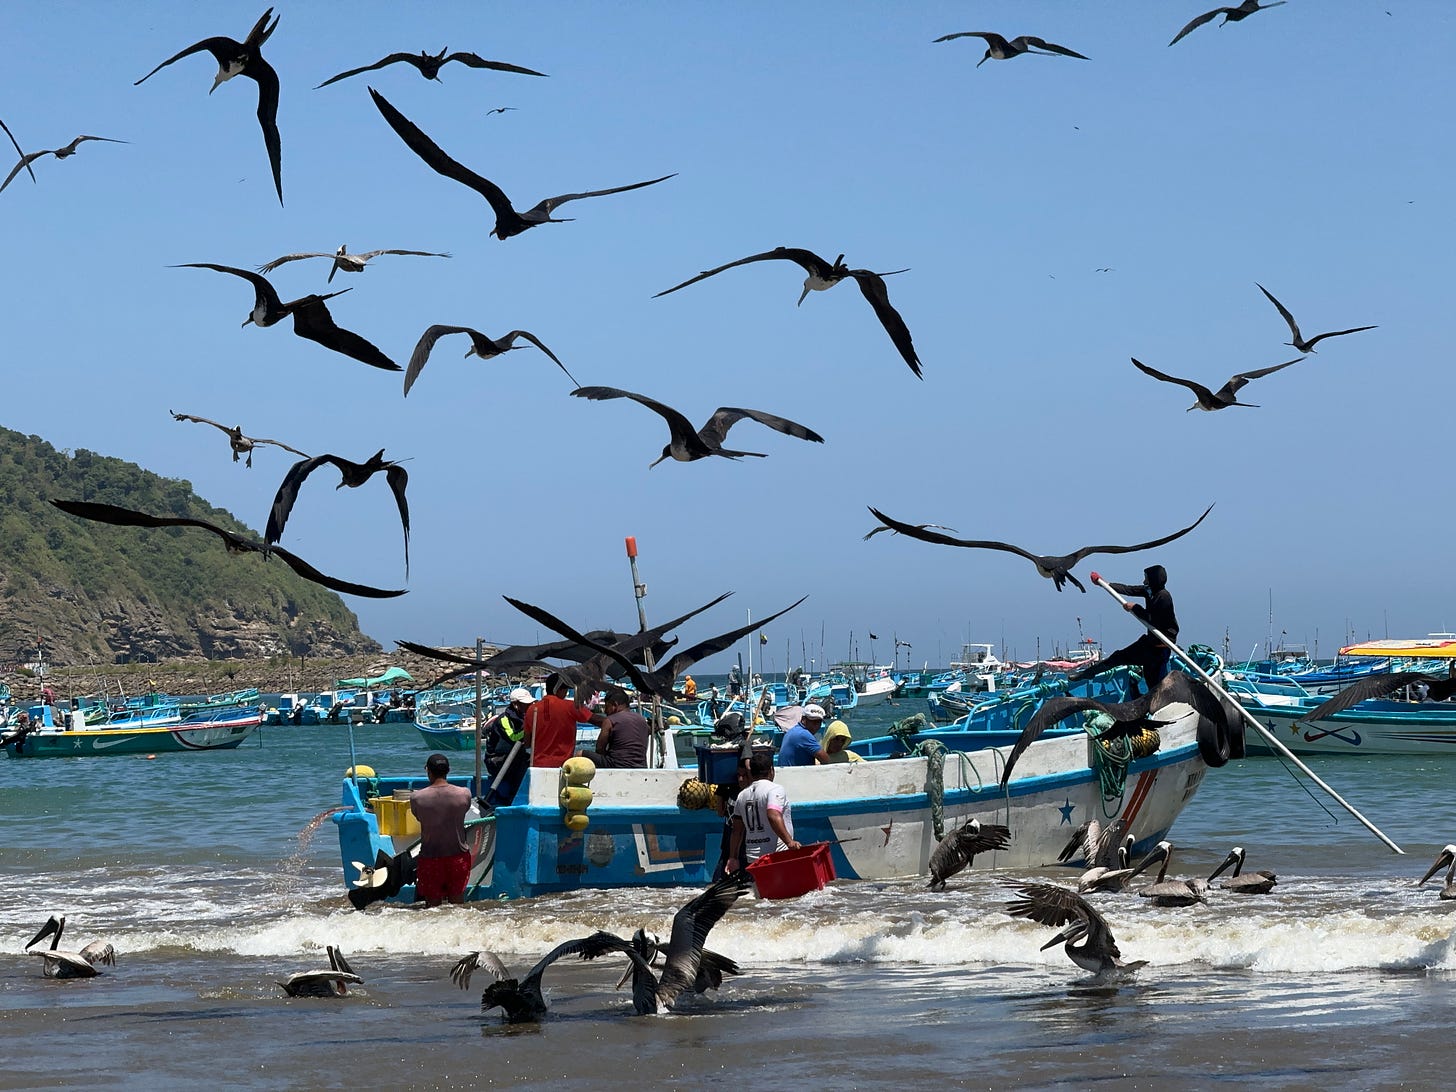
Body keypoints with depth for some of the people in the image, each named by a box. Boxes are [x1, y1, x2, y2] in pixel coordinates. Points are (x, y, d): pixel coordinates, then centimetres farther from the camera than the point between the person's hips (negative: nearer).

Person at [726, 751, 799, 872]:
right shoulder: (775, 790, -6)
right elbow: (774, 816, -23)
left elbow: (737, 830, 18)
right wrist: (789, 842, -27)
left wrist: (733, 858, 22)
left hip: (752, 858, 7)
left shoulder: (742, 795, 16)